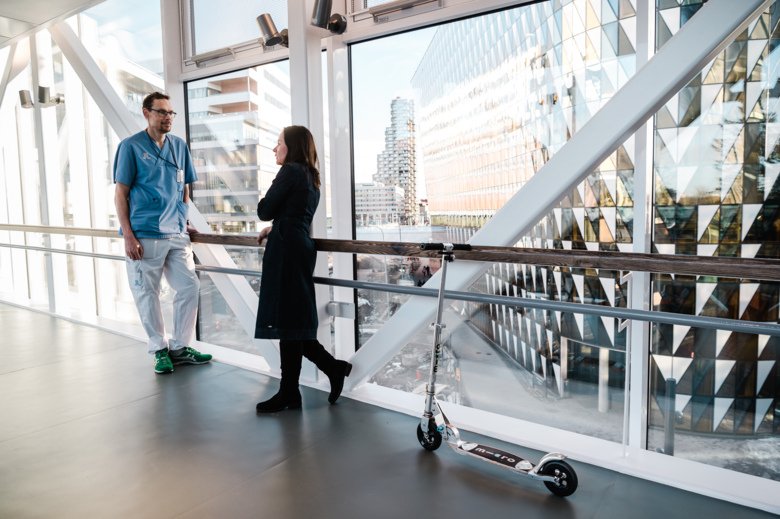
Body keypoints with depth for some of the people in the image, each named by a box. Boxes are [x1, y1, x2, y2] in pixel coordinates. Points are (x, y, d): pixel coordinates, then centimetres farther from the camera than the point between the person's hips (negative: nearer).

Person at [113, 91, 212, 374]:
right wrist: (128, 236, -10)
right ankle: (160, 349, 18)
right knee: (147, 293, 3)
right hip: (145, 235, -4)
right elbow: (121, 194, -2)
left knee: (189, 286, 1)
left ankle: (180, 347, 16)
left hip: (177, 234, 4)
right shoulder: (131, 146, -1)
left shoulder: (179, 146, 11)